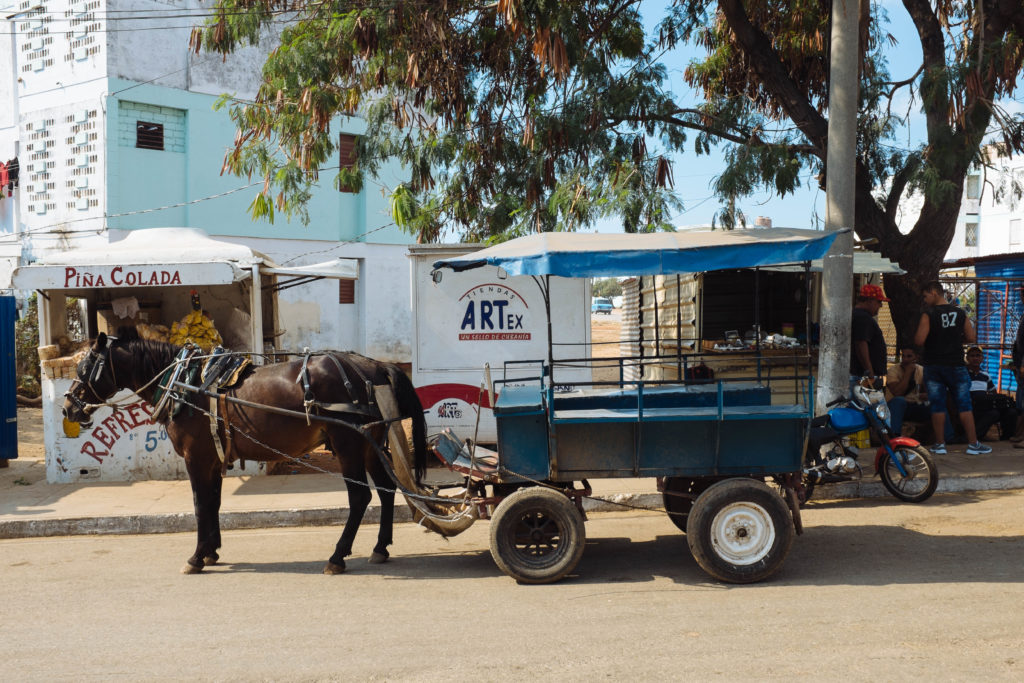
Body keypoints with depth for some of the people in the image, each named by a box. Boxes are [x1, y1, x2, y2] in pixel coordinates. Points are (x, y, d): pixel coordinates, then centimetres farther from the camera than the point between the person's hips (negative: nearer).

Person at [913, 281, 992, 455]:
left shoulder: (928, 315, -9)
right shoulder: (960, 313, 3)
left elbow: (919, 341, -16)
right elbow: (971, 338, 5)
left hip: (933, 366, -2)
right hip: (956, 365, 2)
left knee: (937, 406, 4)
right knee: (965, 405, 6)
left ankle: (940, 444, 7)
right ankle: (973, 443, 7)